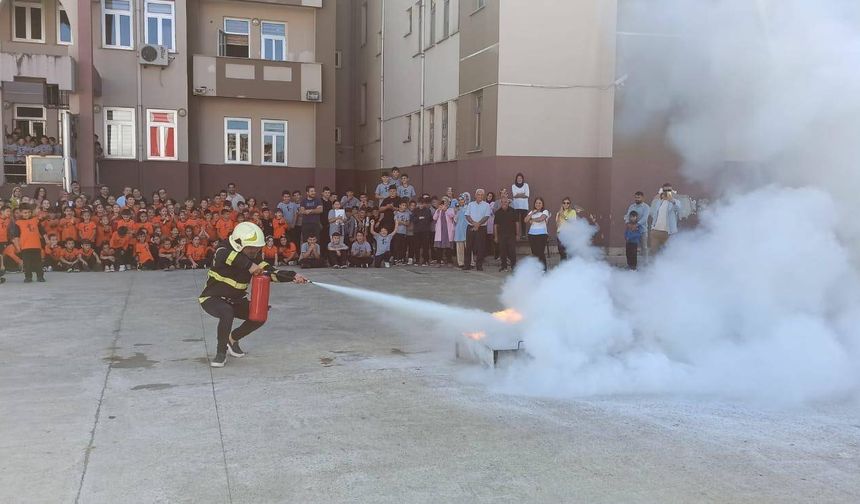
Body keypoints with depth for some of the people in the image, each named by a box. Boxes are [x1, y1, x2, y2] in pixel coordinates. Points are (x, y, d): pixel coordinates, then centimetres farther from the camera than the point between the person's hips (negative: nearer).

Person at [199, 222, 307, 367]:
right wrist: (249, 266, -53)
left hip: (235, 300, 6)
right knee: (227, 312, -36)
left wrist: (293, 276, -30)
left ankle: (232, 339, 16)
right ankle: (221, 352, -17)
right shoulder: (222, 253, -23)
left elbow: (271, 273, -13)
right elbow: (224, 254, -49)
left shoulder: (254, 259, -6)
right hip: (212, 298, -6)